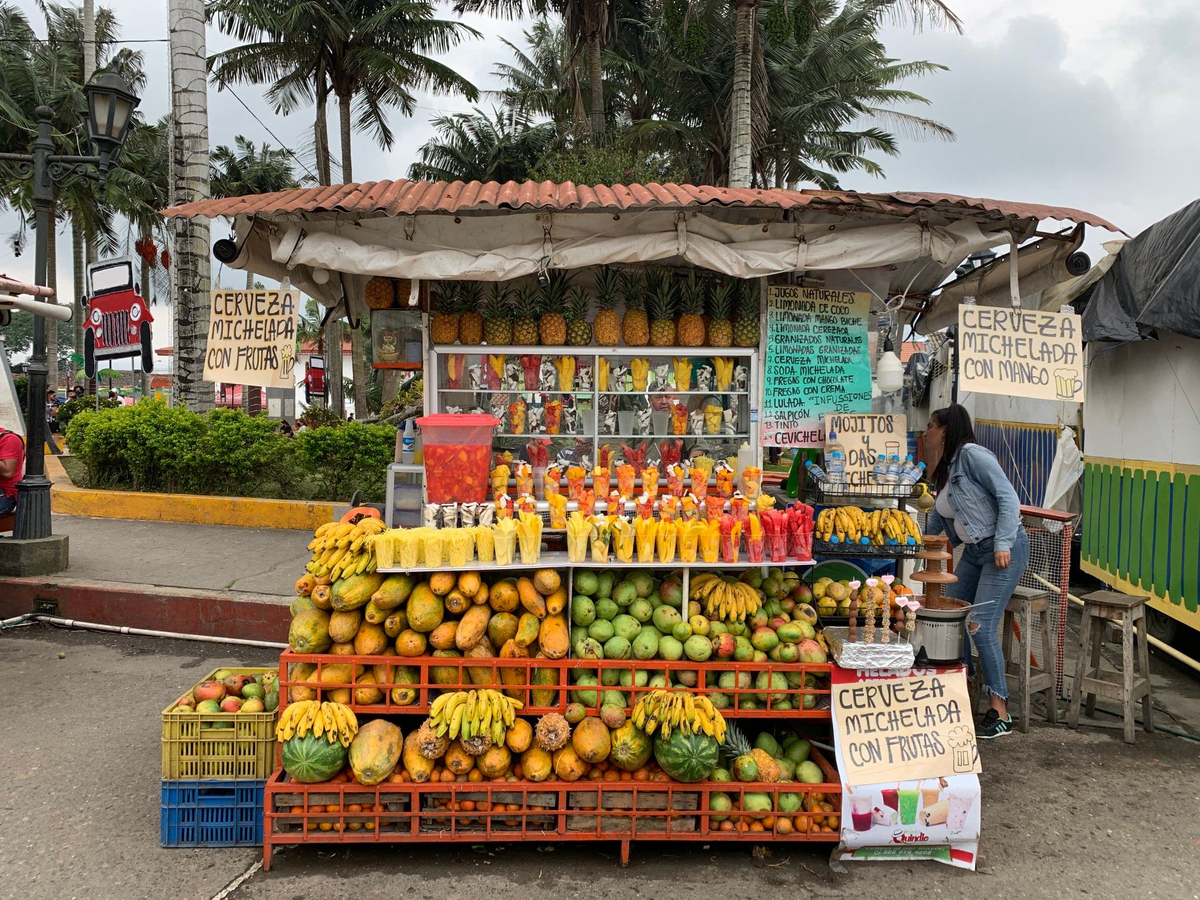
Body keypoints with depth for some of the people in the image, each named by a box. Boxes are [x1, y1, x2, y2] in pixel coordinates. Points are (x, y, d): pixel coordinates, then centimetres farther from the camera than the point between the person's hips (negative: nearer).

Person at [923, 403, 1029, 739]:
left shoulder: (972, 454, -11)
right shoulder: (944, 472, 16)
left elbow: (1008, 497, -18)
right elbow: (937, 522, 26)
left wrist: (1003, 543, -24)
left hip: (1004, 550, -9)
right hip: (974, 551, 9)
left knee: (981, 627, -13)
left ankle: (1000, 713, -2)